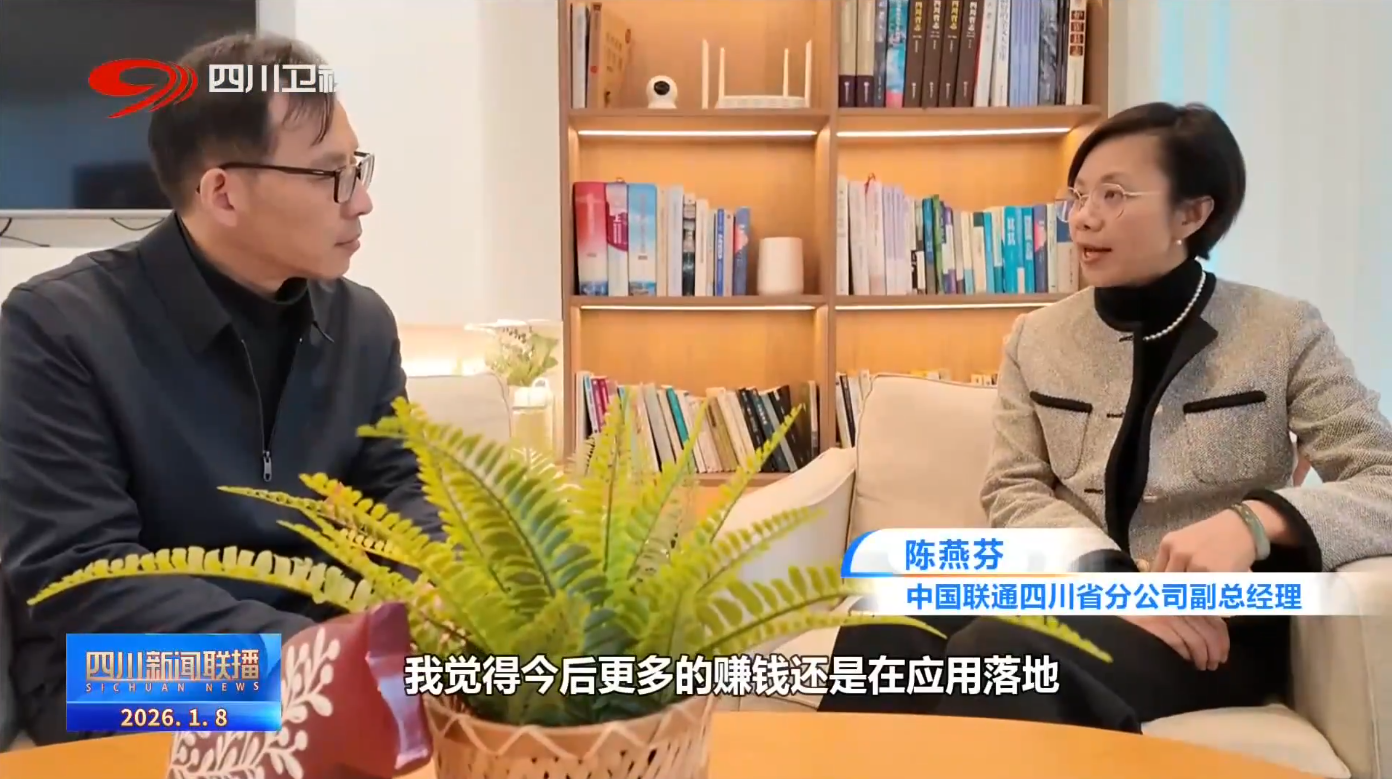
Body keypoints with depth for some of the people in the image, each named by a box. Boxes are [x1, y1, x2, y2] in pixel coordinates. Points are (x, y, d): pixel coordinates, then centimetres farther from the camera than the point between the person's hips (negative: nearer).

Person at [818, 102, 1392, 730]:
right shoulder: (1036, 337, 9)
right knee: (888, 627, -28)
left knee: (1001, 652, -35)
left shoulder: (1283, 333, 0)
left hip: (1219, 619, -3)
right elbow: (1013, 493, 4)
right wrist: (1117, 582, -15)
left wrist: (1256, 520, -27)